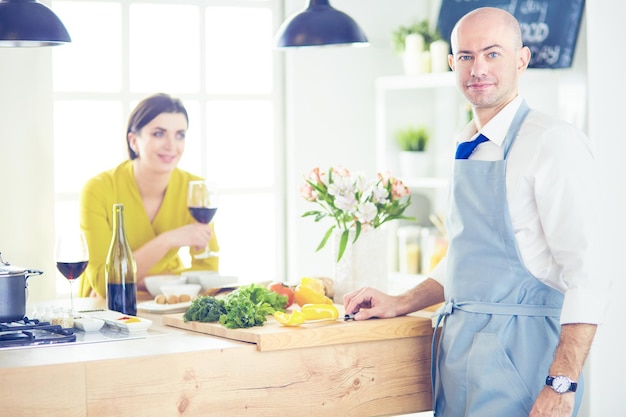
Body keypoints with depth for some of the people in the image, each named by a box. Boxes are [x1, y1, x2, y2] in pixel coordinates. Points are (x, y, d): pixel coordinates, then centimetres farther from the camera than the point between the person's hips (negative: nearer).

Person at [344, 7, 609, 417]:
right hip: (459, 349, 8)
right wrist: (401, 304, 17)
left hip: (517, 353, -8)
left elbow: (585, 274, -18)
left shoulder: (554, 141, -13)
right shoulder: (465, 147, 13)